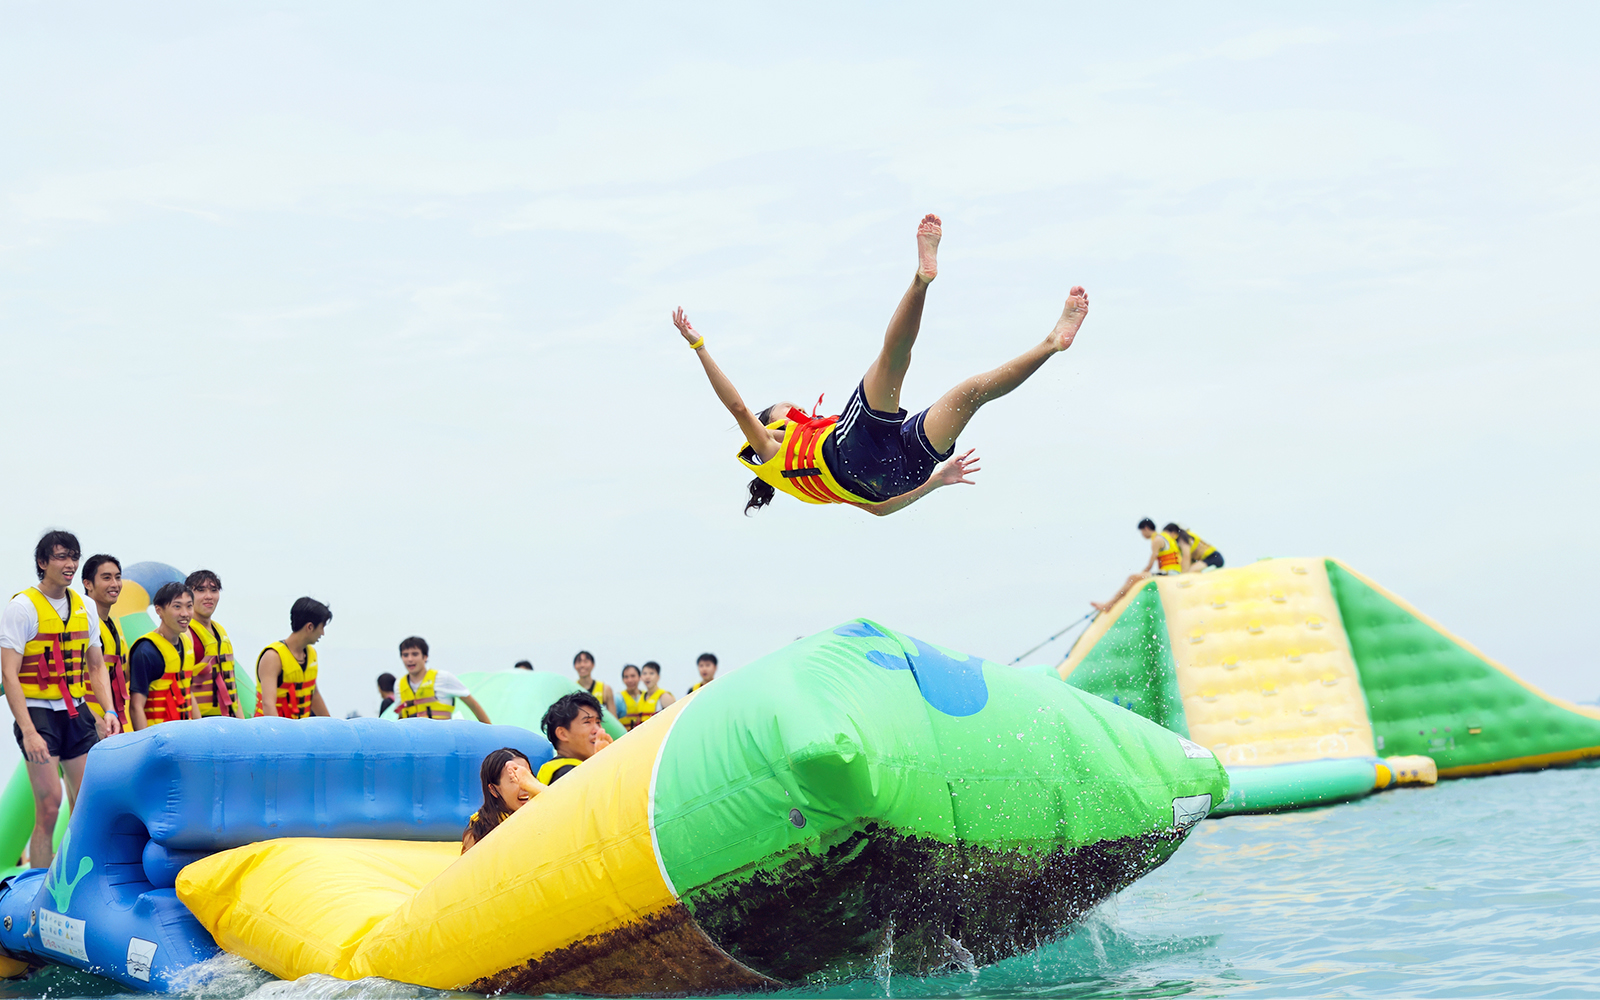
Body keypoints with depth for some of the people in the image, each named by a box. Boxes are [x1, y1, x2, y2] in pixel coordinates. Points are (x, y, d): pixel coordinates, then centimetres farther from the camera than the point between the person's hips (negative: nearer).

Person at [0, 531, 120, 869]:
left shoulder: (84, 609, 12)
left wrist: (109, 711, 4)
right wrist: (28, 732, -20)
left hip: (78, 714, 6)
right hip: (39, 714, -6)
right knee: (49, 805, -10)